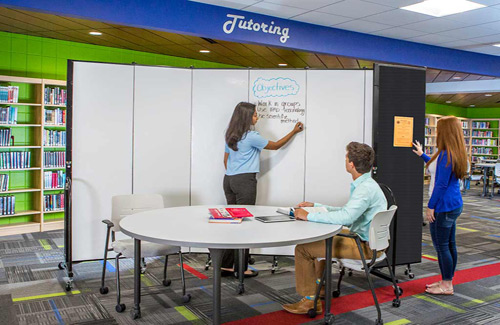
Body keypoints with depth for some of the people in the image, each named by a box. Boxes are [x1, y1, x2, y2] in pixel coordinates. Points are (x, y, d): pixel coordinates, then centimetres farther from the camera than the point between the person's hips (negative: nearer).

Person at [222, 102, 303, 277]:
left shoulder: (230, 136, 11)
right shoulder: (251, 137, -11)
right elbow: (275, 146, 0)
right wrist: (294, 132, 10)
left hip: (229, 179, 8)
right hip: (245, 181, -8)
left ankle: (227, 265, 16)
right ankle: (241, 268, 5)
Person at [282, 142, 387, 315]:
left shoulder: (366, 188, -25)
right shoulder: (364, 184, 8)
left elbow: (345, 216, -36)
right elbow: (346, 211, 16)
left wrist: (309, 216, -27)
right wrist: (315, 206, 13)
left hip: (366, 246, -11)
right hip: (361, 237, 11)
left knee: (303, 248, -14)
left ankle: (310, 300, -2)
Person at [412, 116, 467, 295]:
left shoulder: (447, 155, -21)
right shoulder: (456, 154, 9)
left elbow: (441, 184, -22)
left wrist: (431, 206, -15)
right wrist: (422, 155, 38)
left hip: (444, 207, -10)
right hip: (454, 205, 10)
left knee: (441, 245, -1)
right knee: (449, 244, 16)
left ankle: (447, 285, 9)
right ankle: (447, 281, 27)